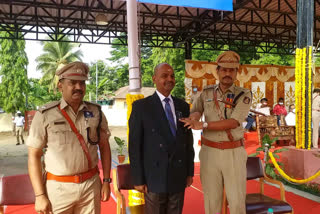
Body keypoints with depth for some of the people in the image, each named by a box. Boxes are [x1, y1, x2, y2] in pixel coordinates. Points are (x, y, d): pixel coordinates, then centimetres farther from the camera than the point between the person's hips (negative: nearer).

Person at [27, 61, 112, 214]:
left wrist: (106, 181, 5)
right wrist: (39, 195, -8)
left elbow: (104, 146, 8)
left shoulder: (96, 112, 0)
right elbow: (34, 156, -6)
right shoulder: (45, 115, -8)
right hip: (58, 187, -2)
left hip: (91, 185, 2)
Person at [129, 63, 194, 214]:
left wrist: (190, 172, 9)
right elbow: (134, 145, -7)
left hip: (179, 177, 4)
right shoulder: (141, 106, -6)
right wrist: (138, 179, -9)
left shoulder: (183, 106, 7)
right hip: (154, 177, -3)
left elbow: (188, 141, 10)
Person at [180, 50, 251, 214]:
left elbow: (233, 122, -19)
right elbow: (194, 113, 14)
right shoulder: (206, 93, 5)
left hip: (234, 153, -2)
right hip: (209, 152, 2)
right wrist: (195, 115, -11)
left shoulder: (244, 95, -5)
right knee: (212, 201, 8)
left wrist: (203, 125, -25)